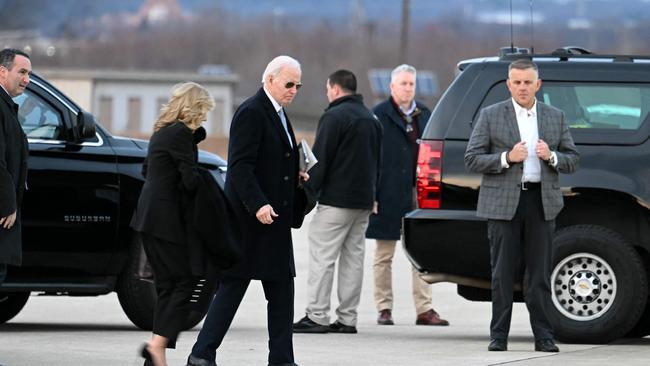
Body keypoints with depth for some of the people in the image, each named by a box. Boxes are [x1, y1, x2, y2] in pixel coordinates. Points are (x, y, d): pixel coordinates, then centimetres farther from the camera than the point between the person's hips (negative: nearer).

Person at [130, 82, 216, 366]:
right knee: (186, 281, -5)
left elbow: (147, 170, 26)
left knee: (167, 286, 10)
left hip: (150, 216, 9)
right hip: (167, 220, -9)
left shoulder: (161, 131, 16)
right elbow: (191, 180, -17)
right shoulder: (181, 133, -13)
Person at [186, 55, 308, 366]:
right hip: (249, 220, -9)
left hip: (273, 218, 9)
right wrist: (258, 204, -27)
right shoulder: (251, 113, -13)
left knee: (281, 292, 7)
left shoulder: (277, 114, 17)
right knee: (232, 287, -5)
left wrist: (294, 178, 9)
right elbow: (241, 166, -20)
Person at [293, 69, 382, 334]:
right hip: (364, 199, 8)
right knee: (353, 257, 9)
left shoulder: (334, 116, -10)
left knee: (322, 256, -6)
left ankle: (317, 316, -9)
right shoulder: (371, 119, 18)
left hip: (336, 199, -8)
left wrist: (309, 190, -9)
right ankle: (347, 318, 9)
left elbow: (320, 159, -14)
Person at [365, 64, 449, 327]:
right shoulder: (379, 116, -3)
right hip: (388, 194, -4)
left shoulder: (424, 115, 13)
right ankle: (384, 309, 10)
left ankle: (424, 309, 4)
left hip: (418, 193, 4)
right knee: (384, 255, 4)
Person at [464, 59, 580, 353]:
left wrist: (552, 157, -9)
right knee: (503, 273, -1)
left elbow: (573, 160, 13)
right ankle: (499, 336, 3)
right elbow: (472, 159, -1)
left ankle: (543, 336, 5)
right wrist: (507, 158, -15)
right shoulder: (490, 116, 4)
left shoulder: (555, 118, 12)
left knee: (540, 273, 2)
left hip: (542, 203, 2)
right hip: (504, 203, -2)